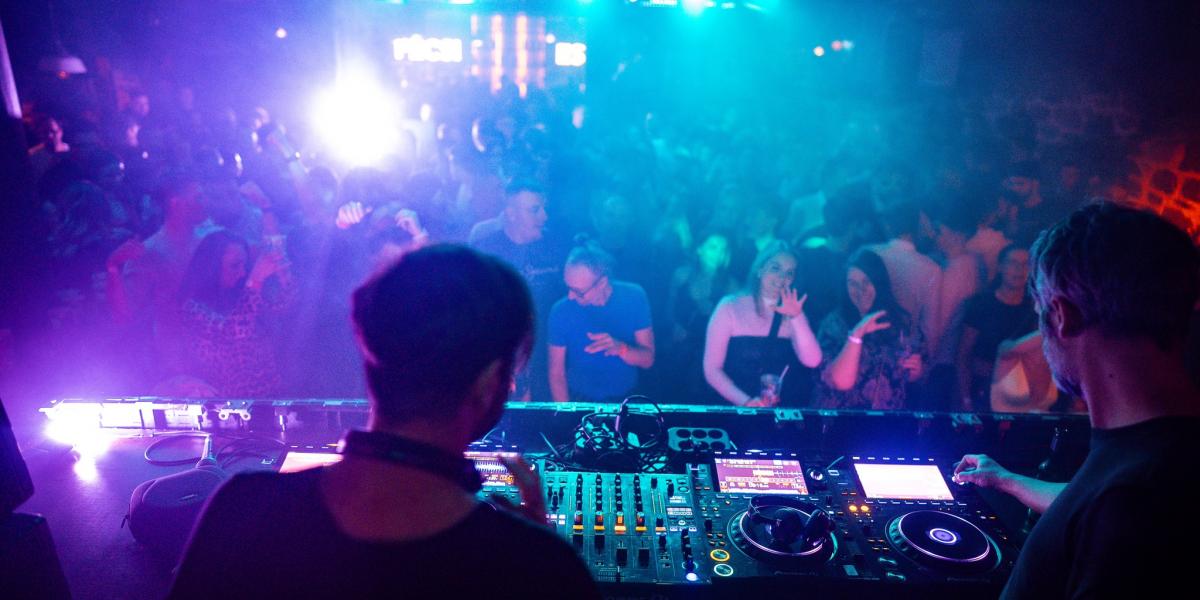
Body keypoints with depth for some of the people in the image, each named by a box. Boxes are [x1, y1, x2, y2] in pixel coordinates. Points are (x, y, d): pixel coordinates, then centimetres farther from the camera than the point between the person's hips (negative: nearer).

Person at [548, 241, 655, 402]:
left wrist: (621, 348, -27)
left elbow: (648, 359, -8)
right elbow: (556, 373, -6)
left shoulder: (634, 298, -12)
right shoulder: (561, 311, -13)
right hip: (579, 401, -1)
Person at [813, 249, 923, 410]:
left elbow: (911, 376, 14)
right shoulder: (834, 323, -6)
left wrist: (915, 370, -5)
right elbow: (842, 382, -17)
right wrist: (856, 334, -22)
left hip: (890, 417, 4)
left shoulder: (902, 320, 2)